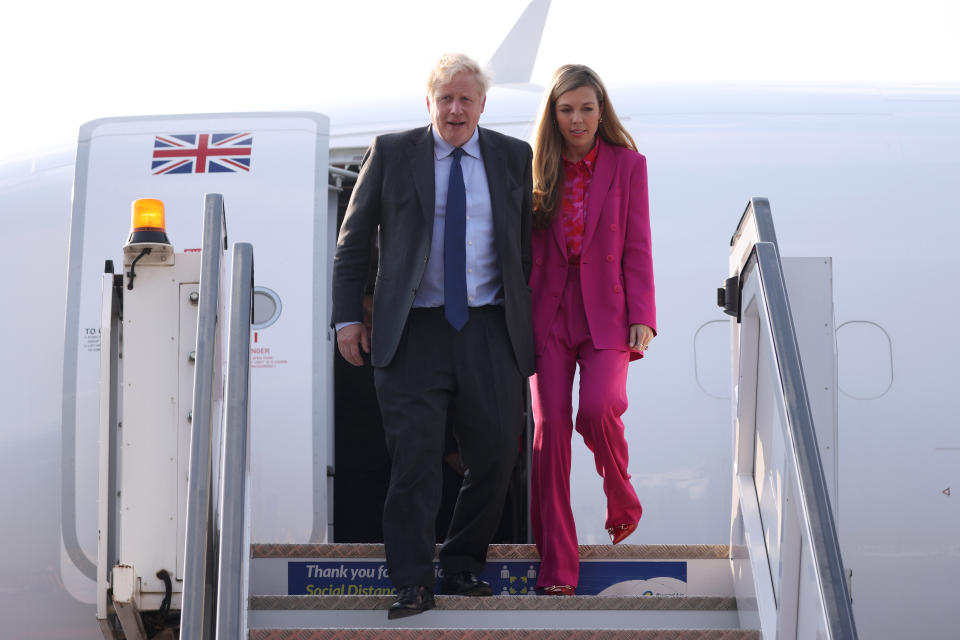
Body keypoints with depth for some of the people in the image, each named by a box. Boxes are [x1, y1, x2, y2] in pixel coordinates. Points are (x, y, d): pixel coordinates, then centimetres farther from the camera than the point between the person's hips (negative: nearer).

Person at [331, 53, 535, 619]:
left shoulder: (514, 157, 10)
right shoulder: (392, 153, 6)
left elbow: (531, 242, 13)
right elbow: (353, 241, 9)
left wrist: (534, 321, 6)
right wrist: (349, 316, 2)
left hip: (491, 328, 2)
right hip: (415, 329, -2)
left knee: (496, 450, 4)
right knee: (414, 455, -7)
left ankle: (464, 565, 21)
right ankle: (413, 582, 0)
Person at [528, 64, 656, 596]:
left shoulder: (627, 165, 4)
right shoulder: (538, 169, 8)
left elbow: (637, 247, 2)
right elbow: (525, 250, 11)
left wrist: (641, 317, -6)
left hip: (605, 312, -2)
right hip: (548, 312, 2)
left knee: (597, 410, -23)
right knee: (550, 424, -7)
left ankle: (621, 497, 11)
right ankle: (557, 566, 1)